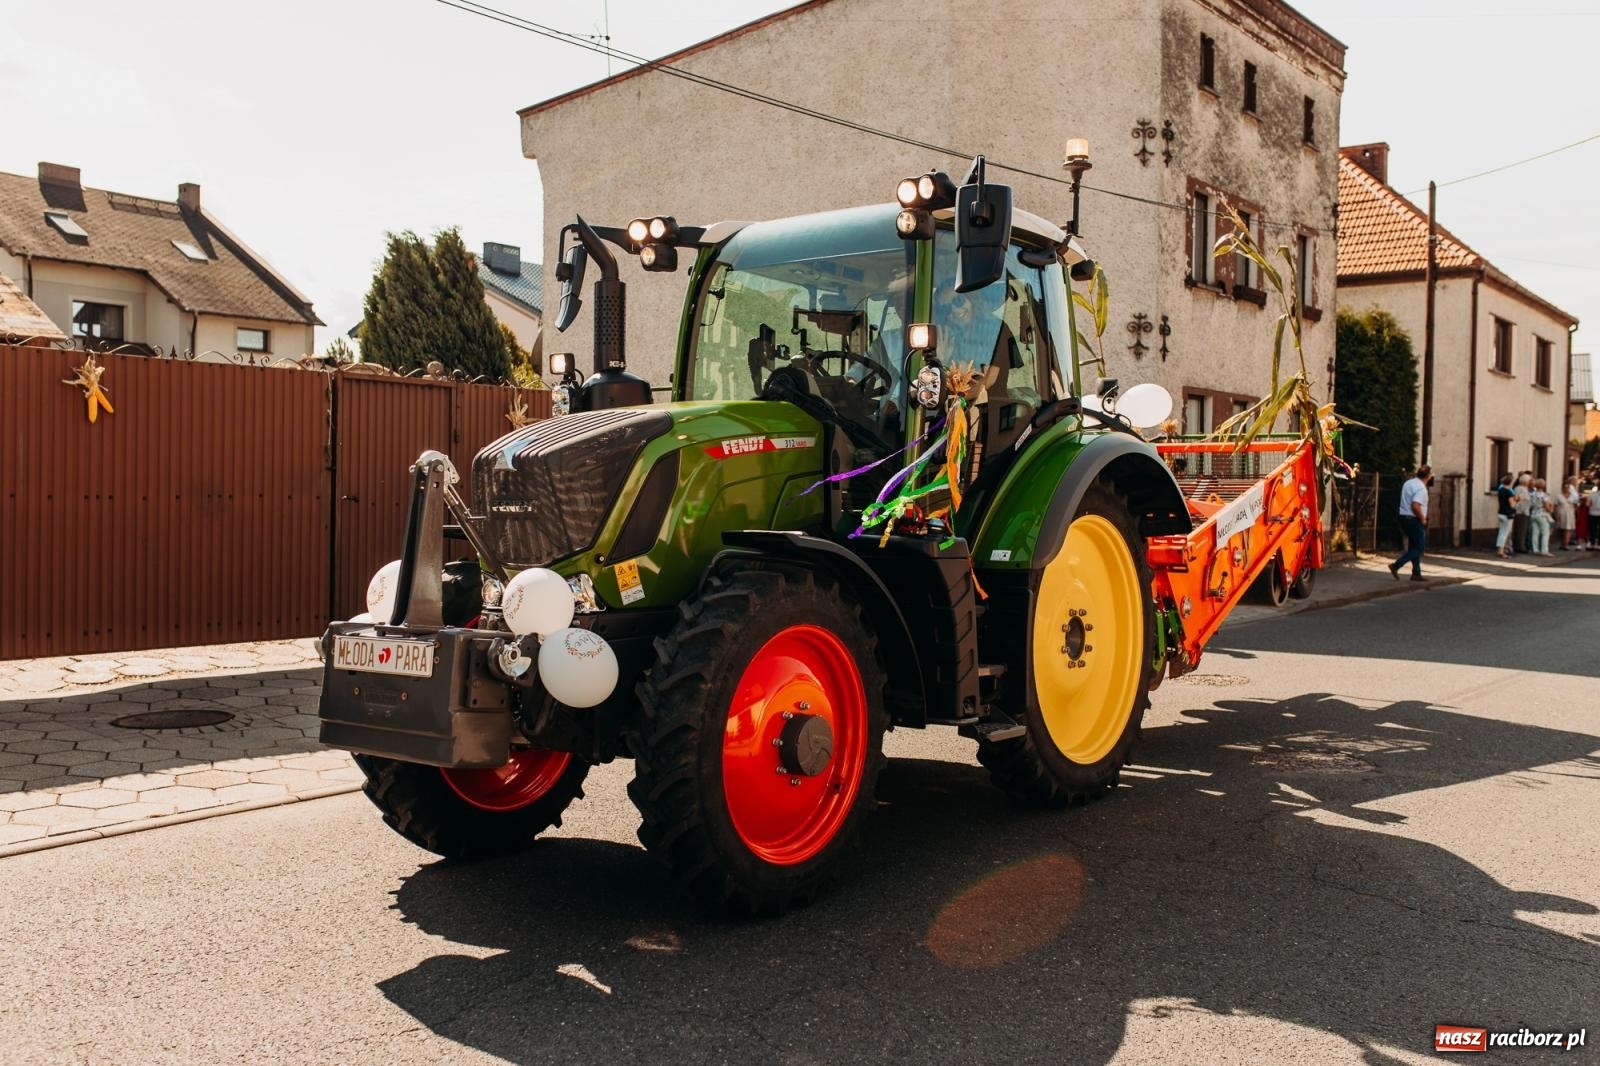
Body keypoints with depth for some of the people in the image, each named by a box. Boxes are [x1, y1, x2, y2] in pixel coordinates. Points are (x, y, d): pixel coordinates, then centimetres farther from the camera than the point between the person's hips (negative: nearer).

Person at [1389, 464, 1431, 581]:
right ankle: (1396, 566, -11)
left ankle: (1416, 573, 18)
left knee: (1414, 546, 15)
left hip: (1404, 518, 9)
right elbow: (1415, 506, -28)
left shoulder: (1408, 483, 11)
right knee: (1418, 548, -2)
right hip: (1414, 520, -9)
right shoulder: (1421, 488, -18)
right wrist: (1423, 519, -15)